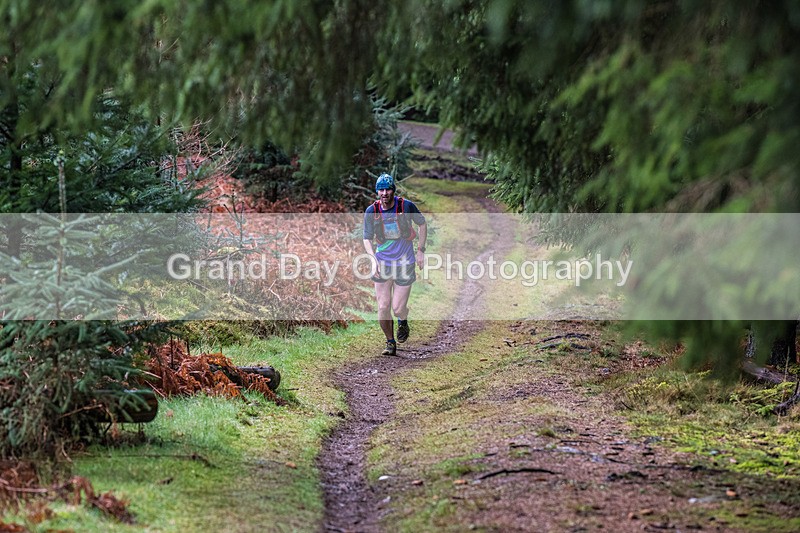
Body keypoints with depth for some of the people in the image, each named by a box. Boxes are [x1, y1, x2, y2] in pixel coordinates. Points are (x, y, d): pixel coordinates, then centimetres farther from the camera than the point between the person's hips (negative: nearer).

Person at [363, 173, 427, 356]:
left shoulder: (406, 206, -13)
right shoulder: (371, 211, -10)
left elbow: (422, 224, 3)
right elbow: (367, 239, -4)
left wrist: (421, 251, -1)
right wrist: (373, 259, -21)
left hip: (404, 262, -1)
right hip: (382, 263, 1)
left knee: (398, 309, -5)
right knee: (383, 308, -3)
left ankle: (403, 322, 32)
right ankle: (390, 342, 19)